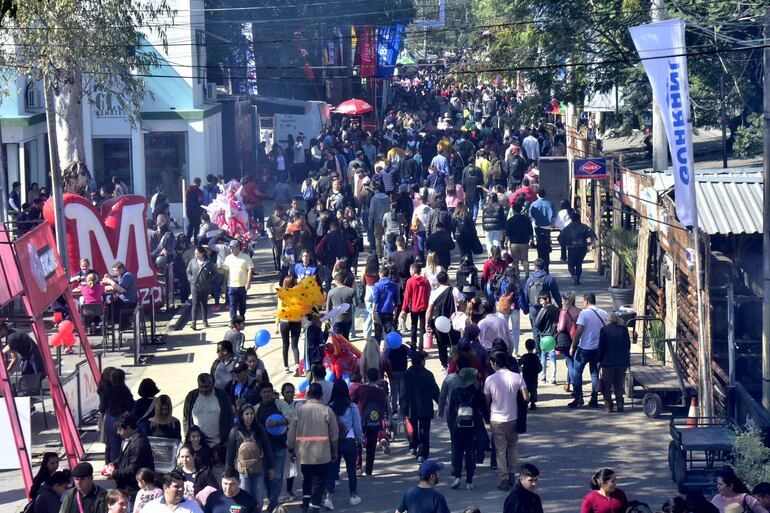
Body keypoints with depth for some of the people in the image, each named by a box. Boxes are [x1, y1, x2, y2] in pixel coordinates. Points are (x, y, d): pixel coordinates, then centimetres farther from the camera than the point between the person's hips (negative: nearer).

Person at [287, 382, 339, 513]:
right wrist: (334, 451, 13)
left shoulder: (299, 410, -4)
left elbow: (291, 434, 1)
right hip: (322, 454, -2)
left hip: (303, 453, 2)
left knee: (306, 479, 22)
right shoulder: (327, 411, -8)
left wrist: (291, 450, 16)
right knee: (318, 482, 5)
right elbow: (334, 434, -1)